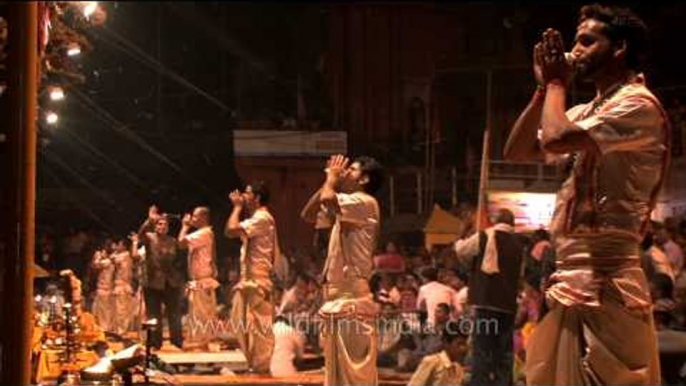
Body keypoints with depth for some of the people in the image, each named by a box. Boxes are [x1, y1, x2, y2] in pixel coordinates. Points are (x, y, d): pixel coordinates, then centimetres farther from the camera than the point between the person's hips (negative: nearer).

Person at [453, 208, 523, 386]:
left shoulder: (485, 236, -5)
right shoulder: (519, 243, 9)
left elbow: (461, 251, 8)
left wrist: (461, 238, 27)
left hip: (487, 300, -4)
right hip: (509, 302, 4)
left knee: (482, 349, -2)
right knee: (504, 350, 10)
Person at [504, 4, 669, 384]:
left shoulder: (638, 105, -11)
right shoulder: (587, 112, 19)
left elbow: (556, 139, -24)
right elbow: (516, 151, 18)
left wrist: (557, 84, -5)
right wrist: (543, 89, 9)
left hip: (603, 281, -10)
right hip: (572, 280, 10)